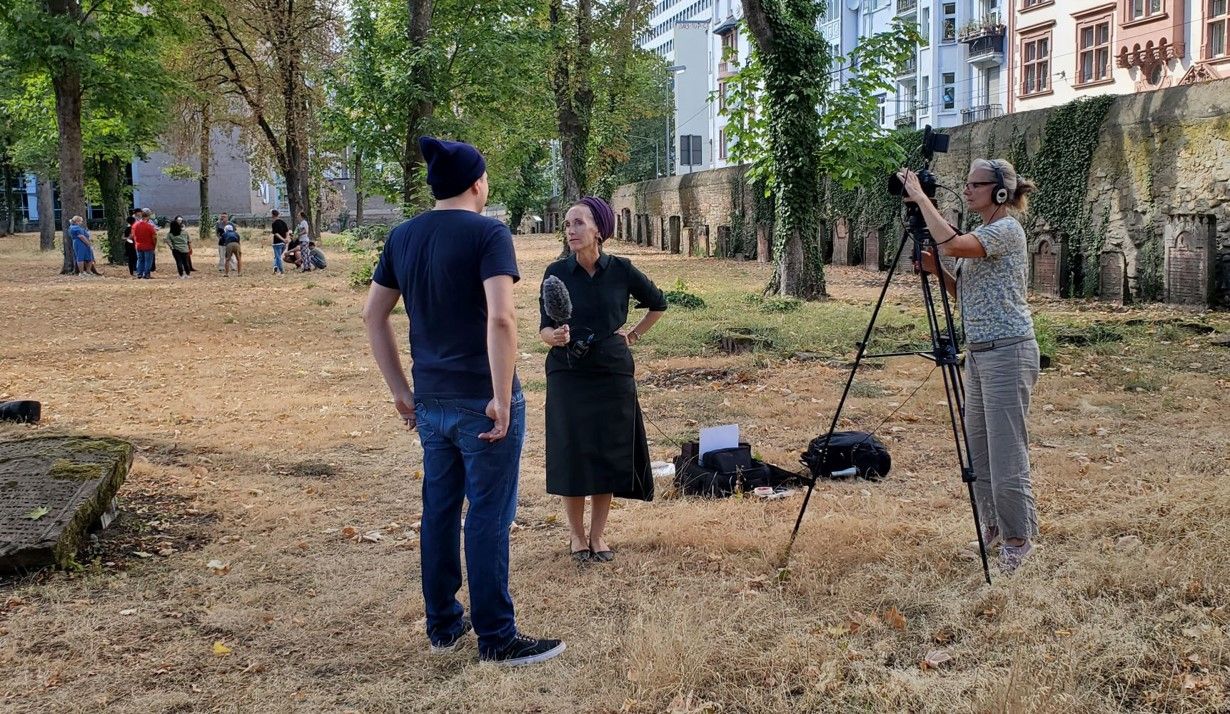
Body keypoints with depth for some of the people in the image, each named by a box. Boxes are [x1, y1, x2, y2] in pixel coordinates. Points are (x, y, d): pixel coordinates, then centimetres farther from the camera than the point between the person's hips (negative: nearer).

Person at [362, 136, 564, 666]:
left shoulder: (402, 237, 8)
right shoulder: (488, 233, -11)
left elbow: (373, 315, 12)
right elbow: (500, 318, -24)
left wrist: (401, 390, 16)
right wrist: (502, 398, -20)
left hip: (431, 402, 6)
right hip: (481, 403, -6)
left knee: (439, 512, 15)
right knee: (488, 518, 1)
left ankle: (442, 625, 27)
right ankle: (497, 638, 9)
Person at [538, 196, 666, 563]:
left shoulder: (621, 270, -3)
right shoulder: (556, 272, -5)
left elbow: (658, 304, 15)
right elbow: (543, 329, -5)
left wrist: (634, 334, 9)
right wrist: (555, 336, -26)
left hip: (613, 373, 1)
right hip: (567, 374, -1)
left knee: (609, 454, 5)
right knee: (572, 454, 2)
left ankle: (598, 534, 20)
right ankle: (576, 533, 18)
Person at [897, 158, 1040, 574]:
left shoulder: (1007, 230, -13)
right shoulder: (980, 237, 17)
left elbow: (952, 244, -28)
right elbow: (963, 292, 20)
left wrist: (920, 197, -19)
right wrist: (936, 270, 1)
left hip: (1008, 353, -10)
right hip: (978, 352, 10)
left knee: (1006, 451, -5)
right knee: (978, 447, 14)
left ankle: (1018, 539, 8)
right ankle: (993, 528, 27)